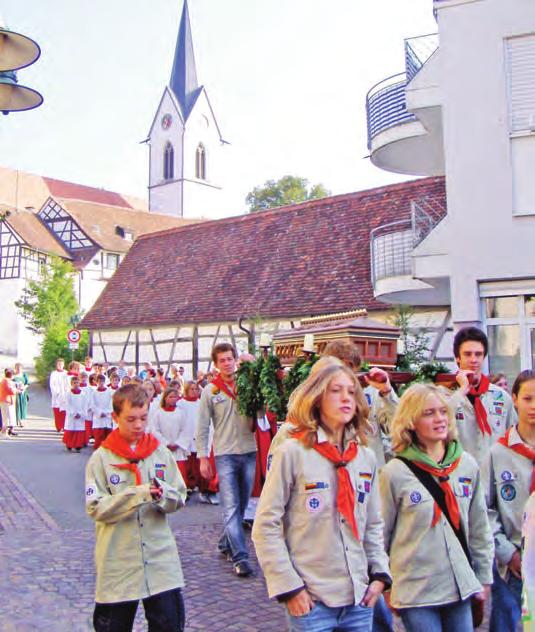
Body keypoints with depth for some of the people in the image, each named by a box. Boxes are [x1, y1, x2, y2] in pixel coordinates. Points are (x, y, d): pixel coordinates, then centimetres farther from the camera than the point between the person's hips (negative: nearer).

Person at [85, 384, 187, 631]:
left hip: (161, 559, 2)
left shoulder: (160, 452, 3)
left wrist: (163, 493, -18)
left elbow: (179, 499, 4)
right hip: (117, 563, -1)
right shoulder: (101, 458, -3)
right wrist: (138, 495, -22)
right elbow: (96, 508, -11)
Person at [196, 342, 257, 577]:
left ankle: (225, 544, 29)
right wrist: (203, 458, -3)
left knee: (241, 505, 12)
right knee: (231, 507, -9)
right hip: (225, 454, -3)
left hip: (249, 452, 3)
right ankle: (240, 557, -8)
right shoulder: (210, 391, 1)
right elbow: (202, 428, 2)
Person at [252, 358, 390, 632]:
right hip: (311, 601, -5)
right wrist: (289, 587, -12)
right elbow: (265, 527, -10)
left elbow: (374, 524, 14)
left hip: (360, 599, 5)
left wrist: (380, 574, 4)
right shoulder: (292, 452, -11)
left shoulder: (366, 457, 6)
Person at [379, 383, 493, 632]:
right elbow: (380, 532, -3)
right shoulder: (394, 473, -10)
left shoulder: (467, 465, 1)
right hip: (415, 591, -3)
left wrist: (484, 577, 11)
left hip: (461, 586, 4)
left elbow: (479, 527, 9)